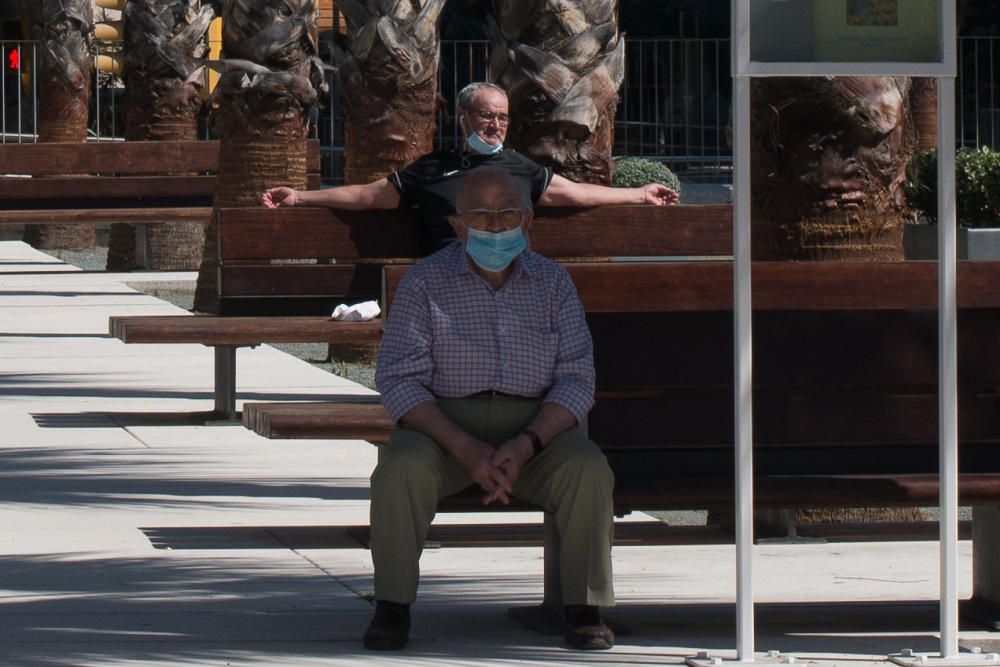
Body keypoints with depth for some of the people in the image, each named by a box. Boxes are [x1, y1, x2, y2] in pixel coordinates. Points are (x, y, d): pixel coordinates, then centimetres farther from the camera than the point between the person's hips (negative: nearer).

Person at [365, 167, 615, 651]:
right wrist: (465, 449, -20)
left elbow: (577, 379, 1)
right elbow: (398, 379, -6)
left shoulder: (552, 283, 9)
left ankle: (585, 609, -18)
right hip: (444, 423, -1)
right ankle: (392, 608, -22)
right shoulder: (426, 281, 3)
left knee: (589, 470, -29)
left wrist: (525, 446, -18)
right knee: (400, 467, -33)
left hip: (537, 425, 1)